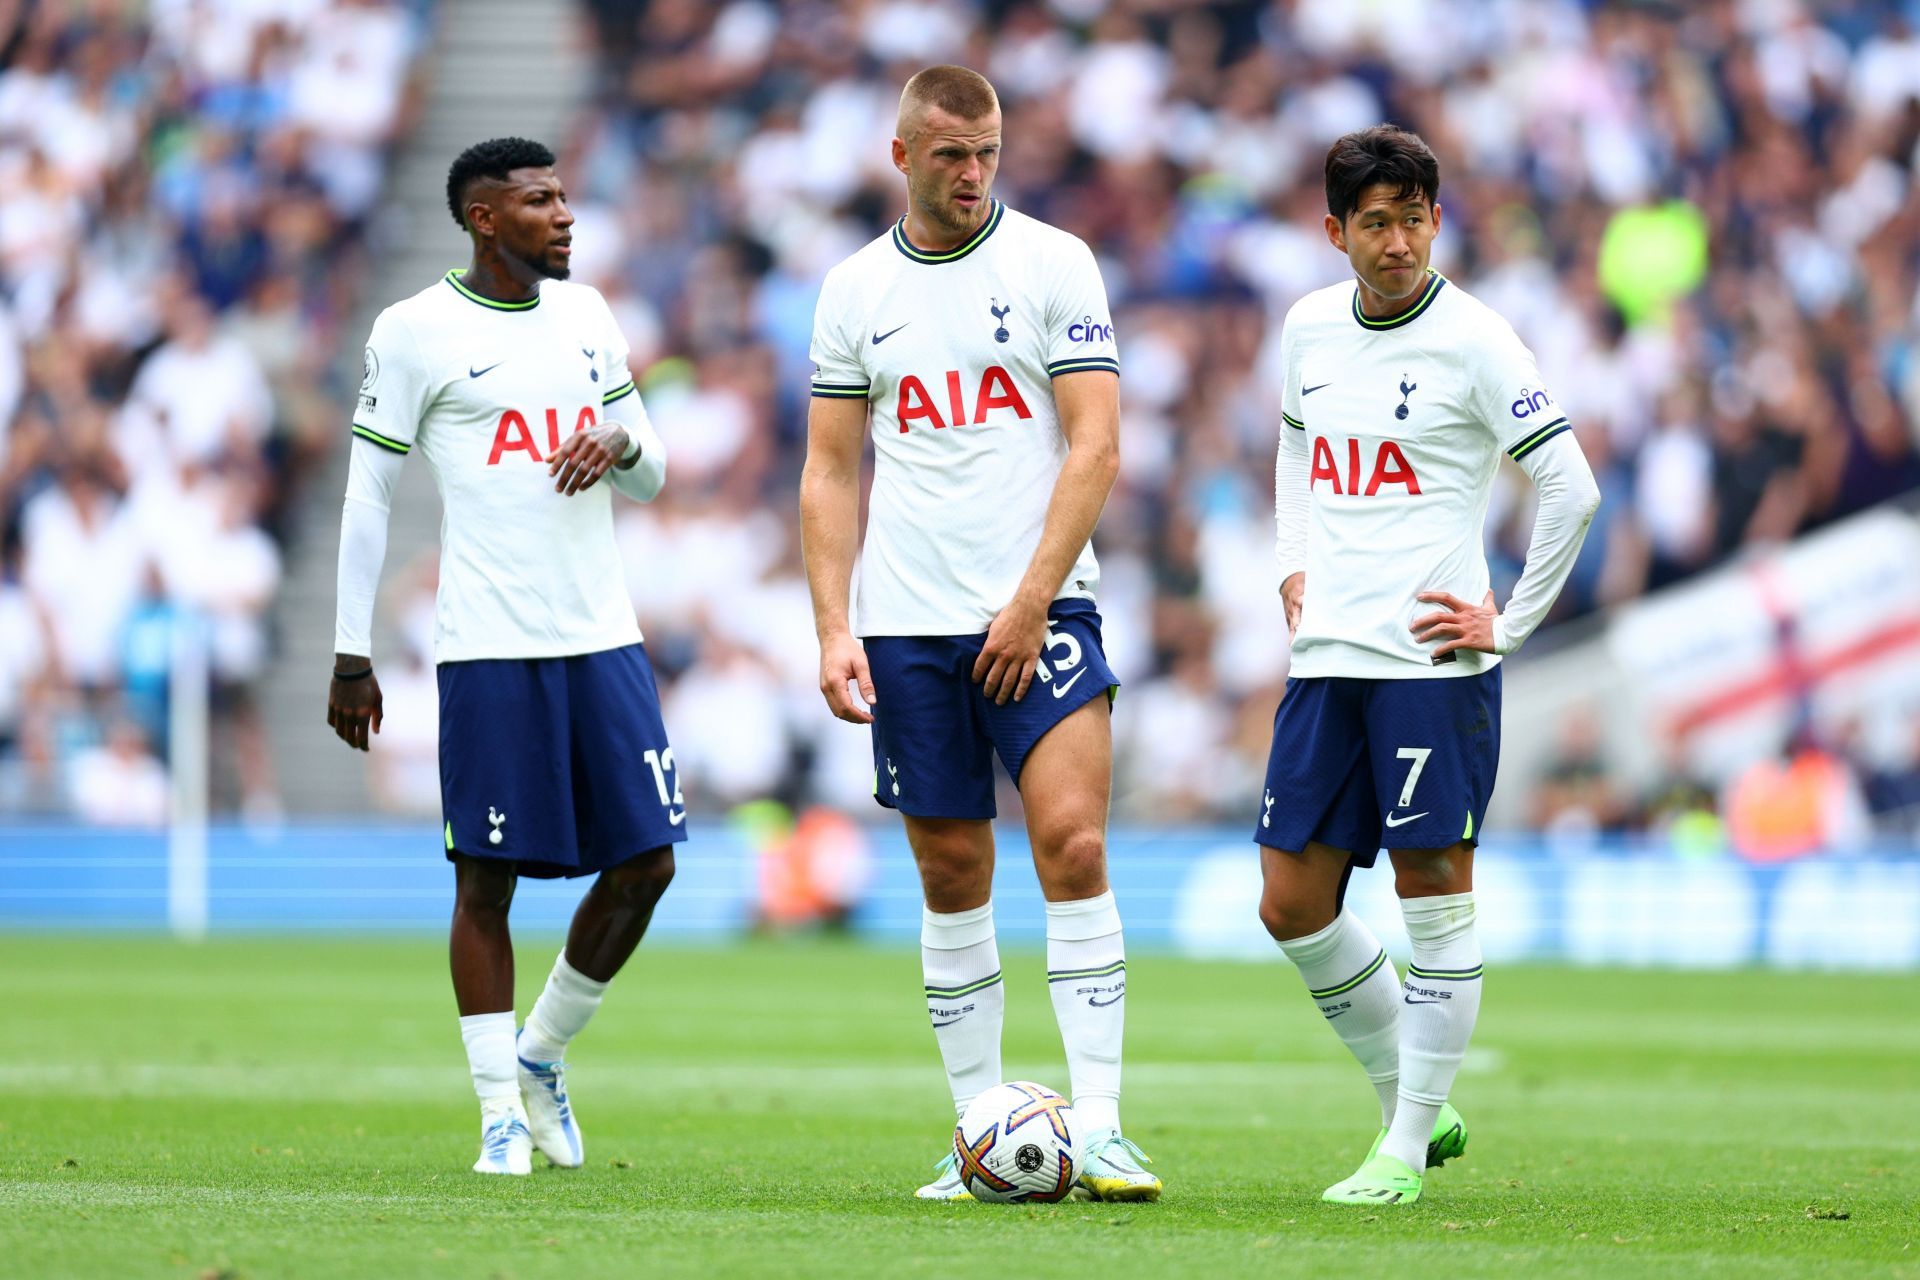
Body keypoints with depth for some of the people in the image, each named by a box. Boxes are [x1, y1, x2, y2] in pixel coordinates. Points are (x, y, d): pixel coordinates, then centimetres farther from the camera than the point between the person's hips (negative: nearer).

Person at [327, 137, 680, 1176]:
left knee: (644, 864, 1)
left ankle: (542, 1057, 20)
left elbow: (653, 478, 20)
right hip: (488, 649, -5)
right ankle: (501, 1114, 5)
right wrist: (351, 657, -1)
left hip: (604, 638, 5)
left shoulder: (585, 314, 14)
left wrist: (622, 445, -5)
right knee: (487, 879, -3)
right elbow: (368, 494, 2)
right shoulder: (414, 332, -1)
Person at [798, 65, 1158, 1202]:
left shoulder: (1054, 263, 0)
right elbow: (832, 470, 11)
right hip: (907, 626, 3)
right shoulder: (856, 289, 9)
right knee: (953, 881, 5)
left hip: (1039, 610, -3)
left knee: (1074, 849, -15)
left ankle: (1101, 1134, -15)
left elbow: (1096, 446, -5)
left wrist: (1031, 600, -12)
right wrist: (834, 629, 1)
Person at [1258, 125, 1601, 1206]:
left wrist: (1512, 623, -8)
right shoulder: (1311, 326, 10)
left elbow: (1572, 488, -9)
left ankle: (1407, 1152, 3)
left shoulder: (1473, 339, -8)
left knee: (1435, 894, -3)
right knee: (1294, 905, 5)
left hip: (1432, 660, -6)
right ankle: (1414, 1106, 20)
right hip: (1326, 659, 6)